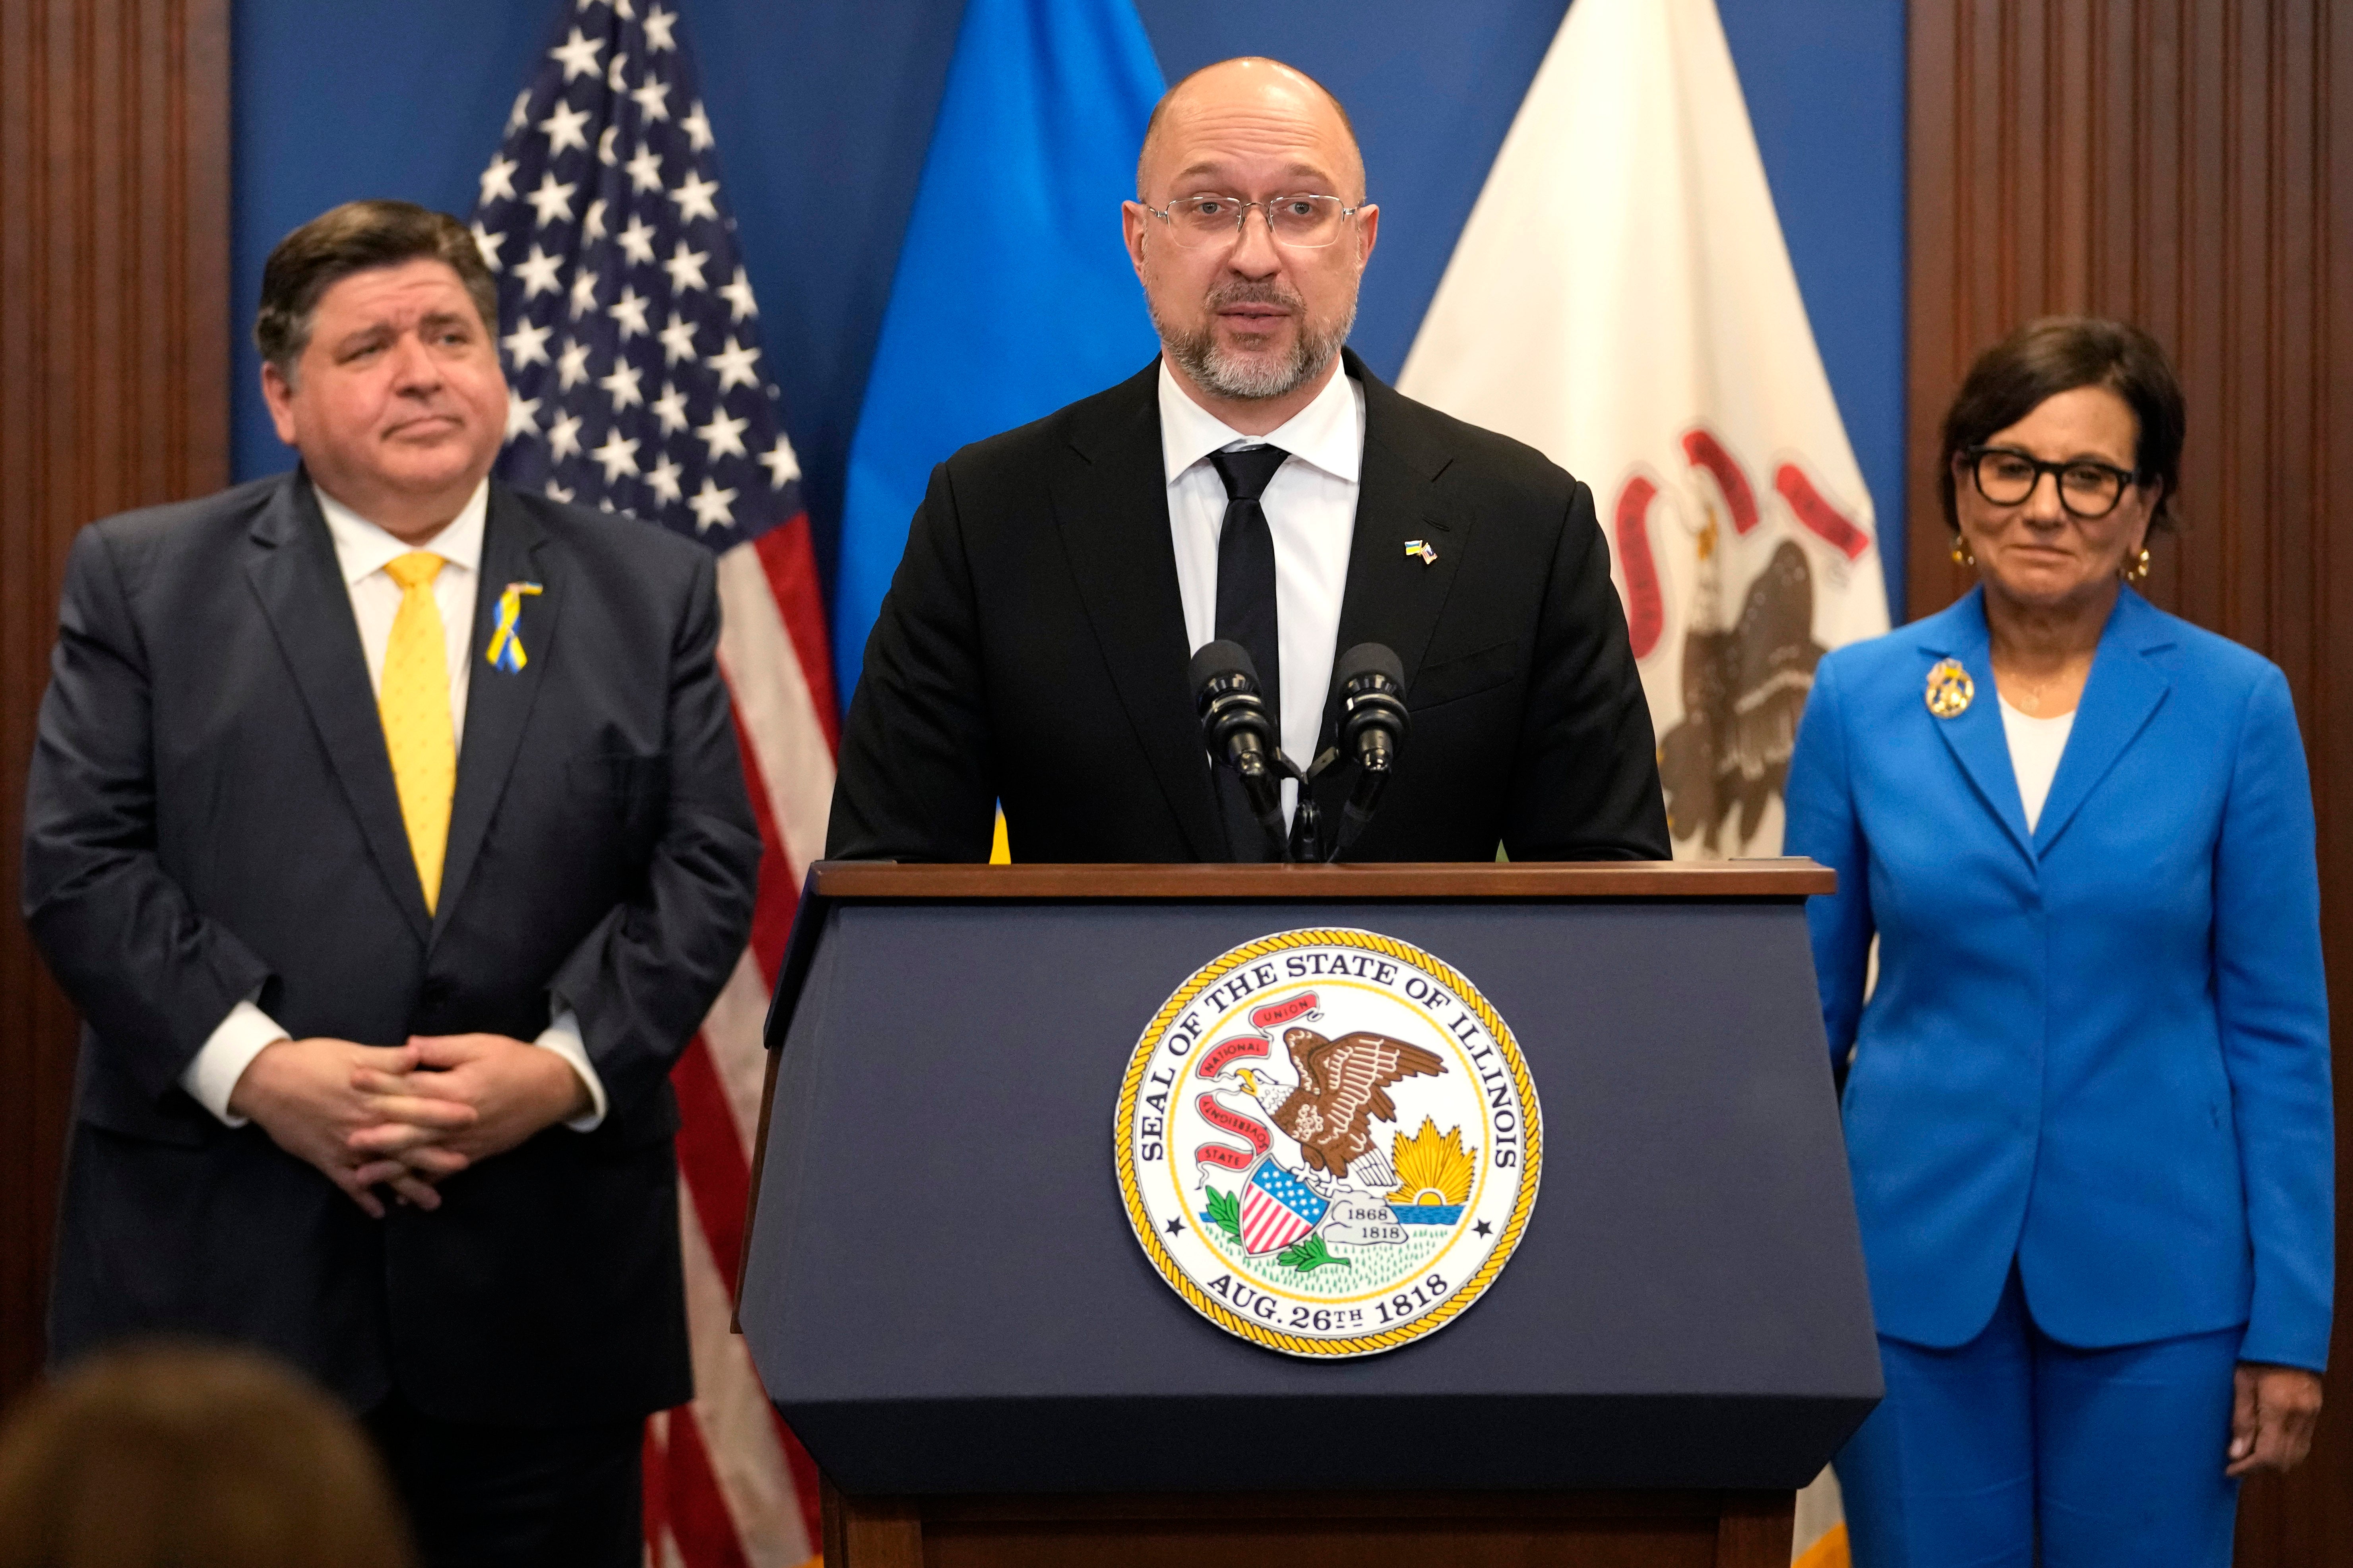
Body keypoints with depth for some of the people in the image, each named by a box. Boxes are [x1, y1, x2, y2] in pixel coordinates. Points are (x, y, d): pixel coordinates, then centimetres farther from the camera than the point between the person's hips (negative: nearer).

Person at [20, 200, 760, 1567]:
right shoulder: (142, 580, 7)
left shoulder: (648, 592, 11)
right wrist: (253, 1068, -14)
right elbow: (81, 861, -1)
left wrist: (568, 1067, -11)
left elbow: (704, 868, 4)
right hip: (224, 1271, -1)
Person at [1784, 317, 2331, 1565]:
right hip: (1914, 1263, 1)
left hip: (2152, 1271, -1)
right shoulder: (1860, 700, 2)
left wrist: (2288, 1321, -3)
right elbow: (1807, 1009, 7)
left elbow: (2278, 1028, 0)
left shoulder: (2233, 703, -2)